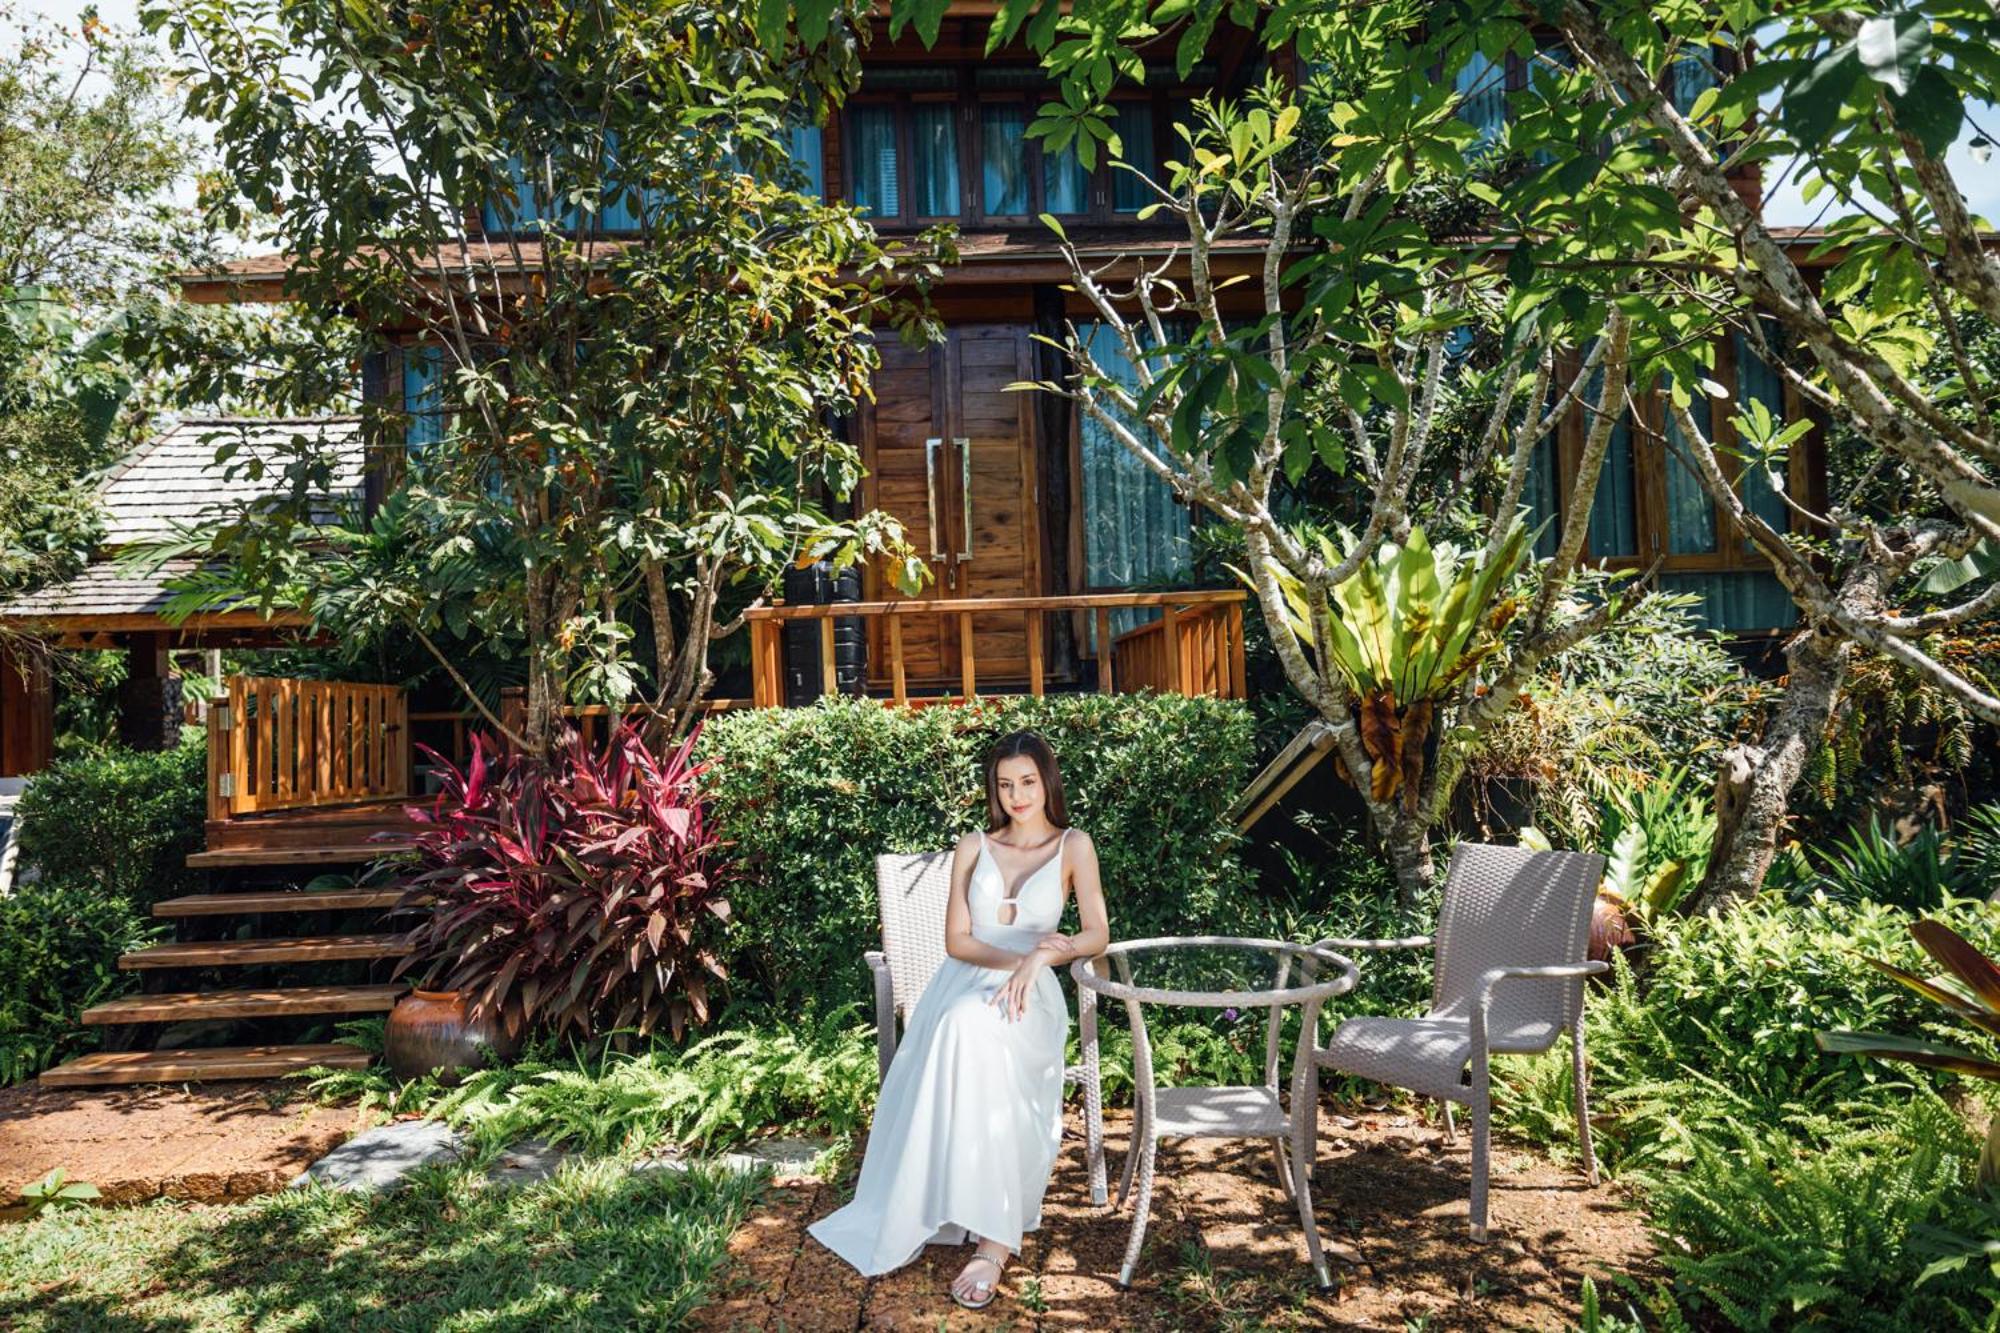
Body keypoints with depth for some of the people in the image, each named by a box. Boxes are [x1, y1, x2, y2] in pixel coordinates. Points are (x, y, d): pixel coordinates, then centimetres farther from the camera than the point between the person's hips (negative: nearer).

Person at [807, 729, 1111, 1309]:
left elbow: (1098, 935, -1)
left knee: (972, 1025, -37)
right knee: (958, 1029, -35)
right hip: (962, 981, 2)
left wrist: (1039, 958, -18)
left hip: (1029, 997, -2)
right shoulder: (973, 847, 11)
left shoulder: (1073, 846, 6)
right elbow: (956, 940, 4)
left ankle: (993, 1236, -34)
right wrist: (1019, 953, -11)